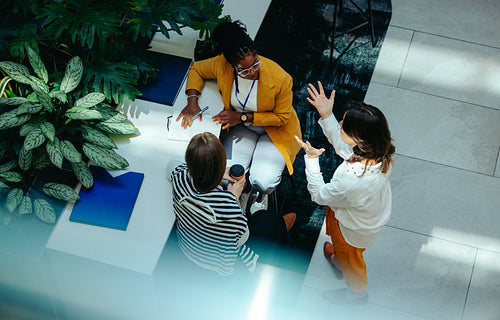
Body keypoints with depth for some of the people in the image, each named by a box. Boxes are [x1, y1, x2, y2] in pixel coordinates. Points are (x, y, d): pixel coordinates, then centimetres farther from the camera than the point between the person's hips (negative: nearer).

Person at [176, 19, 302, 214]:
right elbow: (196, 69, 1)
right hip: (241, 126, 3)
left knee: (262, 182, -22)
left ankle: (260, 196, 18)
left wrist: (242, 117, -23)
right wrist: (192, 100, -16)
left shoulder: (280, 79, -32)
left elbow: (282, 117, -16)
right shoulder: (222, 65, -23)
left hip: (275, 130, -3)